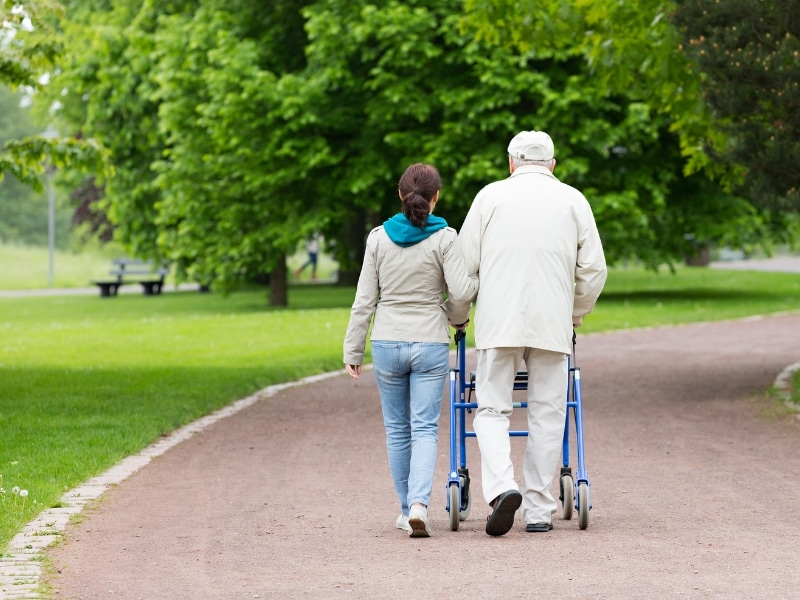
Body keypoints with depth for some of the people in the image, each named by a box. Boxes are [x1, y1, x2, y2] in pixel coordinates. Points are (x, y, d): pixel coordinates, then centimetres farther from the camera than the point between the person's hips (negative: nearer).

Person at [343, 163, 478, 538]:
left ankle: (406, 509, 18)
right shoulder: (444, 239, -7)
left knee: (397, 429, 13)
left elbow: (364, 299, 1)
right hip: (430, 344, -2)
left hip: (387, 344, 2)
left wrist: (353, 351, 7)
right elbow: (461, 292, -12)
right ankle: (419, 504, -20)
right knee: (425, 429, -1)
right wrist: (457, 318, 11)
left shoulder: (379, 237, 0)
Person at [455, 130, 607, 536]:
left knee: (492, 409, 5)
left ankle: (501, 486, -18)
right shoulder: (573, 201, 9)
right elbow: (594, 269, 8)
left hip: (498, 321, -1)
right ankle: (538, 510, 8)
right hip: (553, 324, 1)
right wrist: (576, 315, 25)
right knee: (546, 414, 7)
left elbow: (464, 260, 4)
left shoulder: (491, 195, 4)